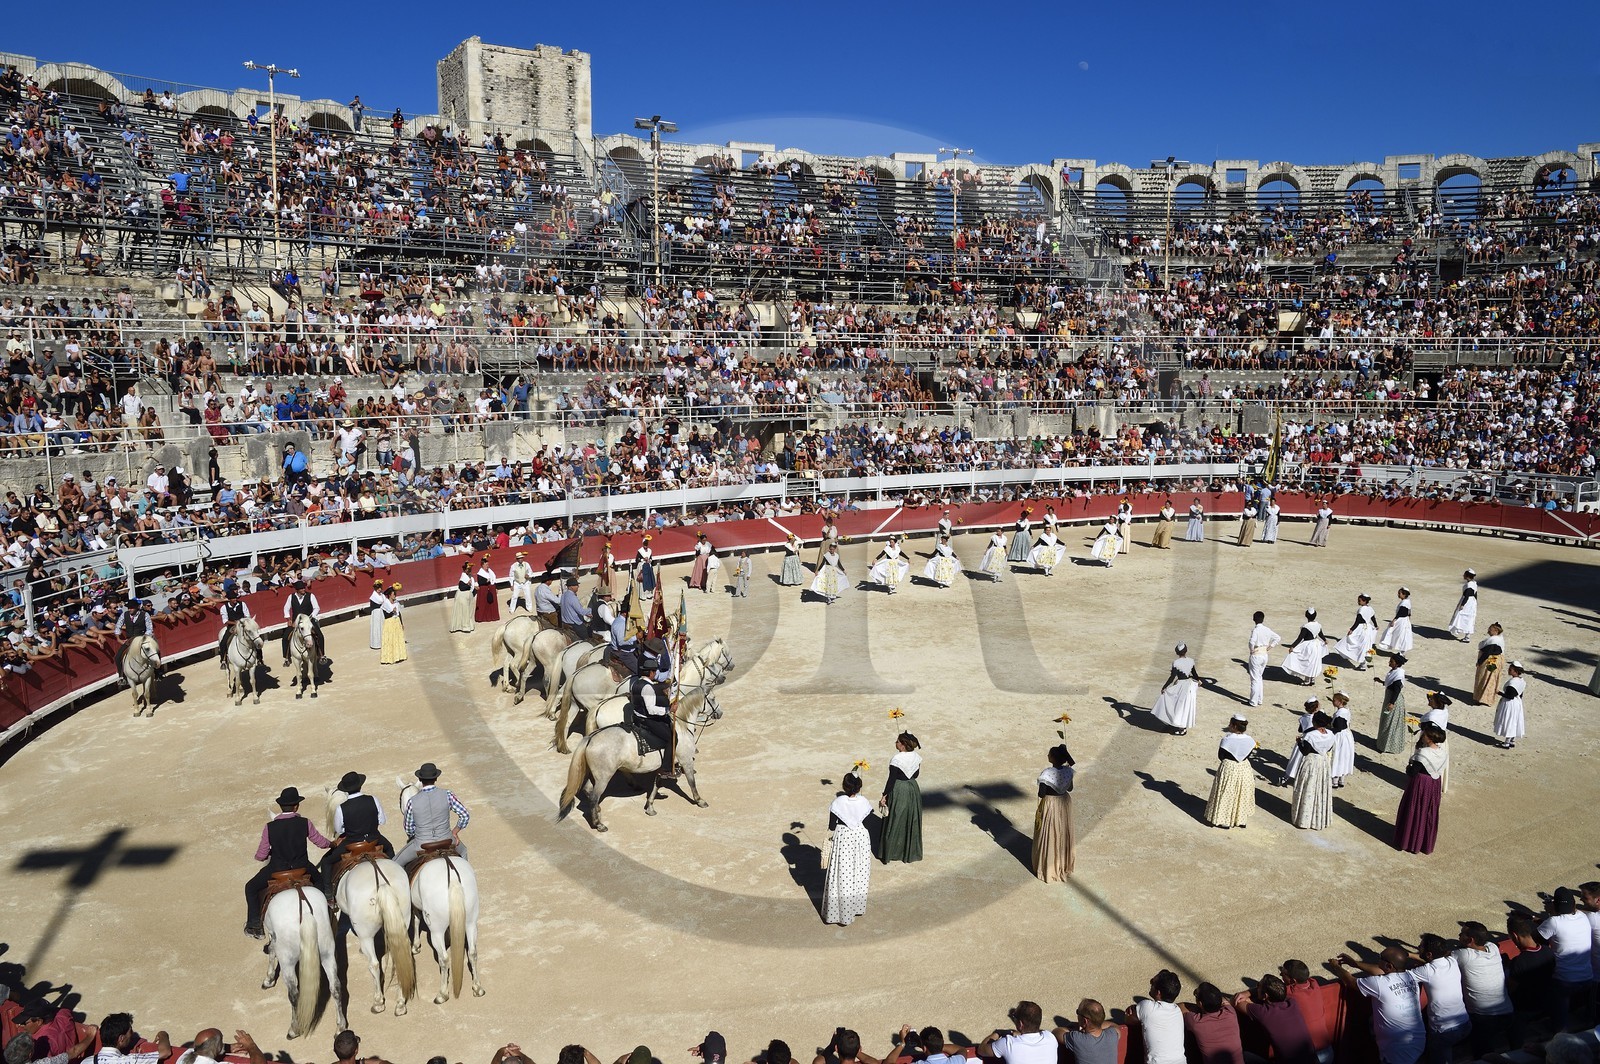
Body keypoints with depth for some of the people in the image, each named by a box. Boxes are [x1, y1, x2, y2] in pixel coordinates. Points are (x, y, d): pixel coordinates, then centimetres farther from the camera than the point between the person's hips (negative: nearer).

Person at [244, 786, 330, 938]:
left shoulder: (270, 827, -15)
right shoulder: (305, 823, -13)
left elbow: (261, 856, -8)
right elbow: (321, 843, 0)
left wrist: (259, 855, 17)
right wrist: (332, 844, 23)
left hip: (276, 870, -1)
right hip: (302, 868, 2)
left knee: (251, 888, 23)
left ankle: (254, 925, 21)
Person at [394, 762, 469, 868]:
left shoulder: (413, 801, -12)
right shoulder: (447, 795, -11)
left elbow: (409, 829, -1)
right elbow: (465, 816, -8)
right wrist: (455, 832, 8)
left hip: (422, 846, -1)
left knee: (396, 864, 23)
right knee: (462, 851, 35)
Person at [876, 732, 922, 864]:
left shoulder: (897, 759, -24)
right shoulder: (916, 757, -6)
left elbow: (891, 779, -20)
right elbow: (916, 774, 7)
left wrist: (884, 796, -12)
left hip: (898, 791, -6)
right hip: (913, 789, 6)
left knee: (894, 822, 8)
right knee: (911, 821, 18)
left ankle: (889, 853, 20)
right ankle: (909, 852, 30)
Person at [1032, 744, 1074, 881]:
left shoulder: (1047, 774, -30)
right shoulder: (1068, 771, -14)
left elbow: (1041, 794, -22)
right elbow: (1070, 788, 2)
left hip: (1050, 804, -5)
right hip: (1064, 802, 5)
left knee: (1049, 836, 14)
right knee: (1063, 834, 24)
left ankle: (1049, 867, 28)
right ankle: (1064, 863, 41)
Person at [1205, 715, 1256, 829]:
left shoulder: (1227, 740, -21)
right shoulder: (1249, 740, -9)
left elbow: (1221, 756, -11)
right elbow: (1248, 755, 3)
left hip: (1228, 769, -4)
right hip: (1244, 769, 4)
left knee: (1226, 795, 12)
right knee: (1241, 795, 21)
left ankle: (1221, 817, 20)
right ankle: (1240, 818, 31)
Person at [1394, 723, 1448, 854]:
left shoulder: (1423, 753, -27)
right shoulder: (1443, 752, -7)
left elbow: (1412, 772, -23)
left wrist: (1408, 767, -1)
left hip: (1420, 785, -6)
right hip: (1434, 785, 6)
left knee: (1413, 813, 10)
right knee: (1428, 814, 19)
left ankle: (1408, 842, 22)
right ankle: (1426, 843, 31)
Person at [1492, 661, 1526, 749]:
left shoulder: (1512, 682, -28)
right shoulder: (1522, 681, 2)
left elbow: (1509, 696, -27)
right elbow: (1520, 695, 11)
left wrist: (1500, 692, -18)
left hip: (1510, 704, -9)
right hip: (1517, 703, 9)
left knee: (1509, 722, 1)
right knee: (1513, 723, 19)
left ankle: (1507, 743, 9)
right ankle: (1512, 740, 31)